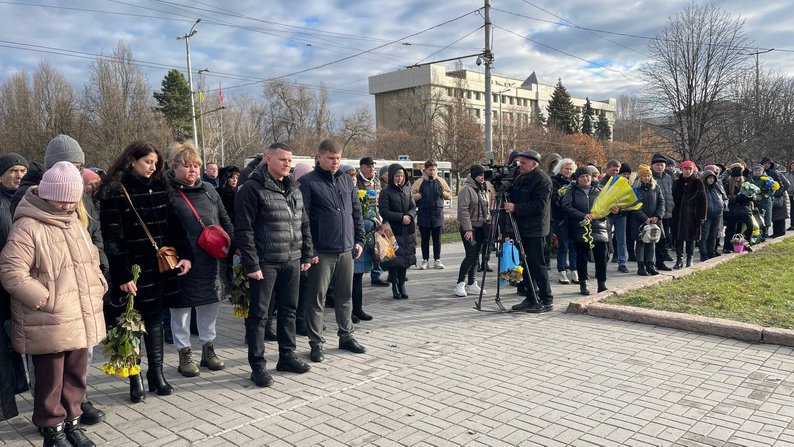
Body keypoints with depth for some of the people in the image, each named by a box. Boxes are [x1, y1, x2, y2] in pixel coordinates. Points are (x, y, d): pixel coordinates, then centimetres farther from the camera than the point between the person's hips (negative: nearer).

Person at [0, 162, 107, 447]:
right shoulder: (27, 227, -14)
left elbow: (91, 258, 22)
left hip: (80, 319, 7)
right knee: (51, 380, 7)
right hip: (48, 323, -7)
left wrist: (98, 286, 7)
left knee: (76, 374, 18)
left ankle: (72, 421, 34)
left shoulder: (74, 222, 11)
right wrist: (47, 300, -21)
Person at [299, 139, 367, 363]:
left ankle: (346, 336, 28)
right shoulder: (308, 182, -7)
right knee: (316, 299, 4)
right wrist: (309, 249, -15)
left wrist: (359, 240, 9)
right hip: (321, 252, -5)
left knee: (345, 297, 15)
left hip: (346, 250, 5)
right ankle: (316, 343, 15)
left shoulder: (347, 181, 11)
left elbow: (357, 212, 16)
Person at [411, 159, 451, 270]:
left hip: (438, 214, 1)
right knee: (425, 239, 5)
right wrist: (420, 195, -16)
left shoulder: (440, 181, 8)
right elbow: (411, 195, 0)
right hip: (424, 214, -1)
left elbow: (449, 194, 14)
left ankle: (437, 260, 17)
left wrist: (443, 193, -6)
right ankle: (425, 260, 15)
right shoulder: (419, 182, 1)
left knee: (437, 239, 6)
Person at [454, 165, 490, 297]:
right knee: (471, 255, -13)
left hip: (481, 227, 8)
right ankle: (460, 285, -7)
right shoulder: (467, 189, -11)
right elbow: (463, 210, -16)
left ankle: (471, 284, 14)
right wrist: (468, 229, -20)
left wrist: (489, 224, 14)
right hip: (470, 228, -7)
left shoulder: (484, 190, 15)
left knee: (476, 256, 8)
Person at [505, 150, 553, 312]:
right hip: (522, 229, 8)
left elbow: (539, 205, -20)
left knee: (537, 265, -7)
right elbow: (513, 196, 25)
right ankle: (530, 299, 19)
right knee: (526, 265, 11)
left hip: (535, 230, -8)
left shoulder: (542, 179, -11)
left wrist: (515, 207, -23)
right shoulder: (519, 177, 15)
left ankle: (547, 301, 2)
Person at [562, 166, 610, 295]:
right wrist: (583, 216, -19)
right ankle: (583, 284, 14)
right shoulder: (572, 191, 5)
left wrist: (612, 209, -13)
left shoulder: (599, 190, 13)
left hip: (599, 228, 2)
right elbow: (566, 206, -9)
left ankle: (602, 283, 9)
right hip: (580, 229, -1)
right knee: (581, 257, 4)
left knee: (601, 257, -1)